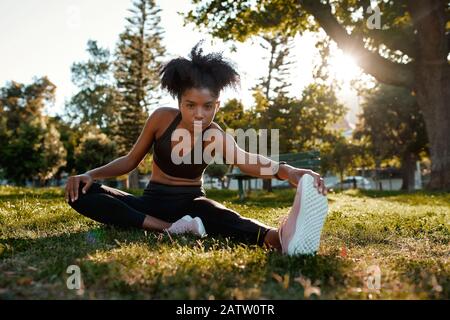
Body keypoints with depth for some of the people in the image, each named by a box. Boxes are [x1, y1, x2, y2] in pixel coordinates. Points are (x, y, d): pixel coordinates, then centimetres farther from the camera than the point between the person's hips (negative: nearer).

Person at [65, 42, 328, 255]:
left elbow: (247, 160, -39)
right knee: (81, 194, -22)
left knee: (217, 213, -41)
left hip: (190, 203, -3)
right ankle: (171, 228, -37)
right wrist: (91, 174, -12)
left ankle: (278, 236, -73)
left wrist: (287, 171, -60)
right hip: (153, 202, 3)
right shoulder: (161, 118, -10)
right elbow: (131, 160, 3)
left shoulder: (217, 137, -16)